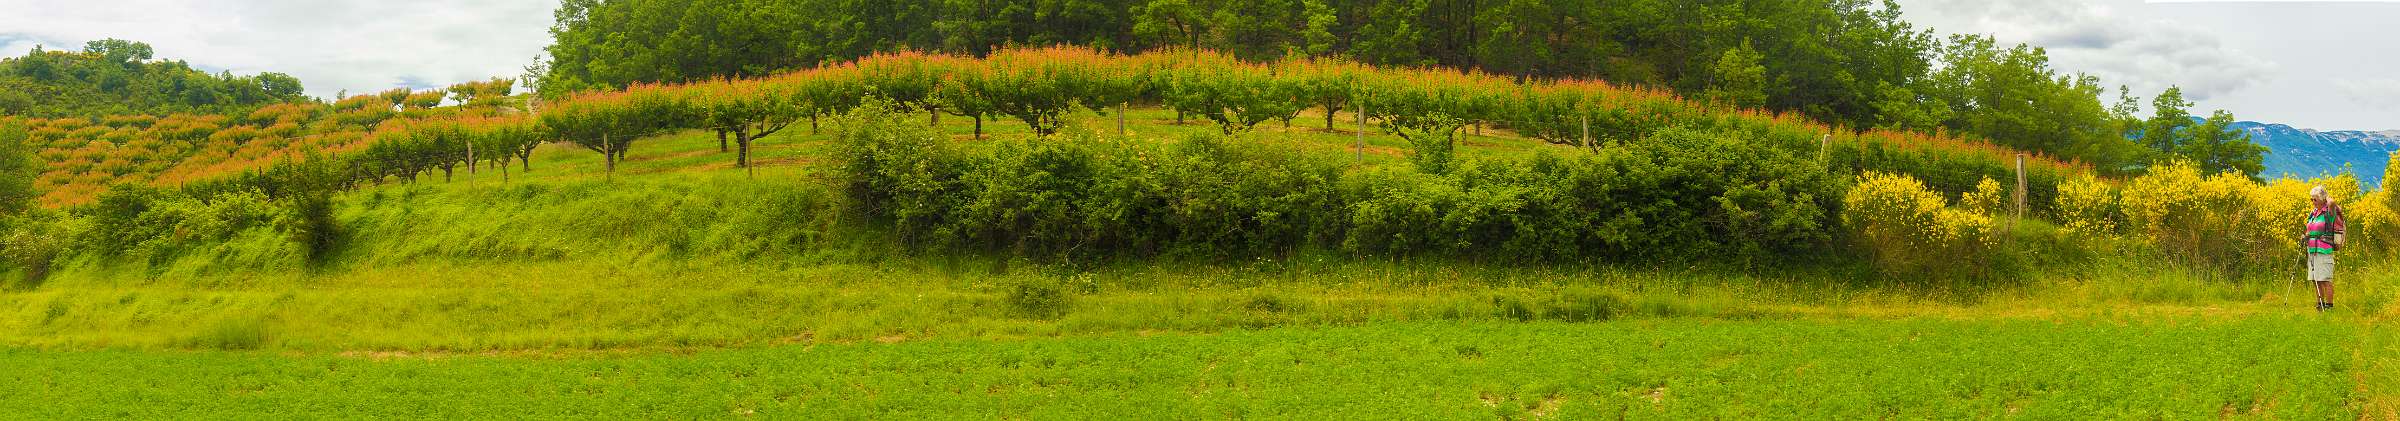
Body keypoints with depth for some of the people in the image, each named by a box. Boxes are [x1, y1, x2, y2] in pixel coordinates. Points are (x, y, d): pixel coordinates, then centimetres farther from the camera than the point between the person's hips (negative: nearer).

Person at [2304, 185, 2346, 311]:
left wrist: (2328, 199, -7)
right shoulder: (2312, 214, 15)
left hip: (2324, 252, -8)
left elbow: (2331, 202, -30)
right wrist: (2304, 237, 4)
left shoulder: (2329, 212, -7)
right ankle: (2320, 305, 16)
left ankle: (2329, 306, -3)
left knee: (2325, 280, -7)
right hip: (2312, 251, 8)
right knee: (2315, 280, 9)